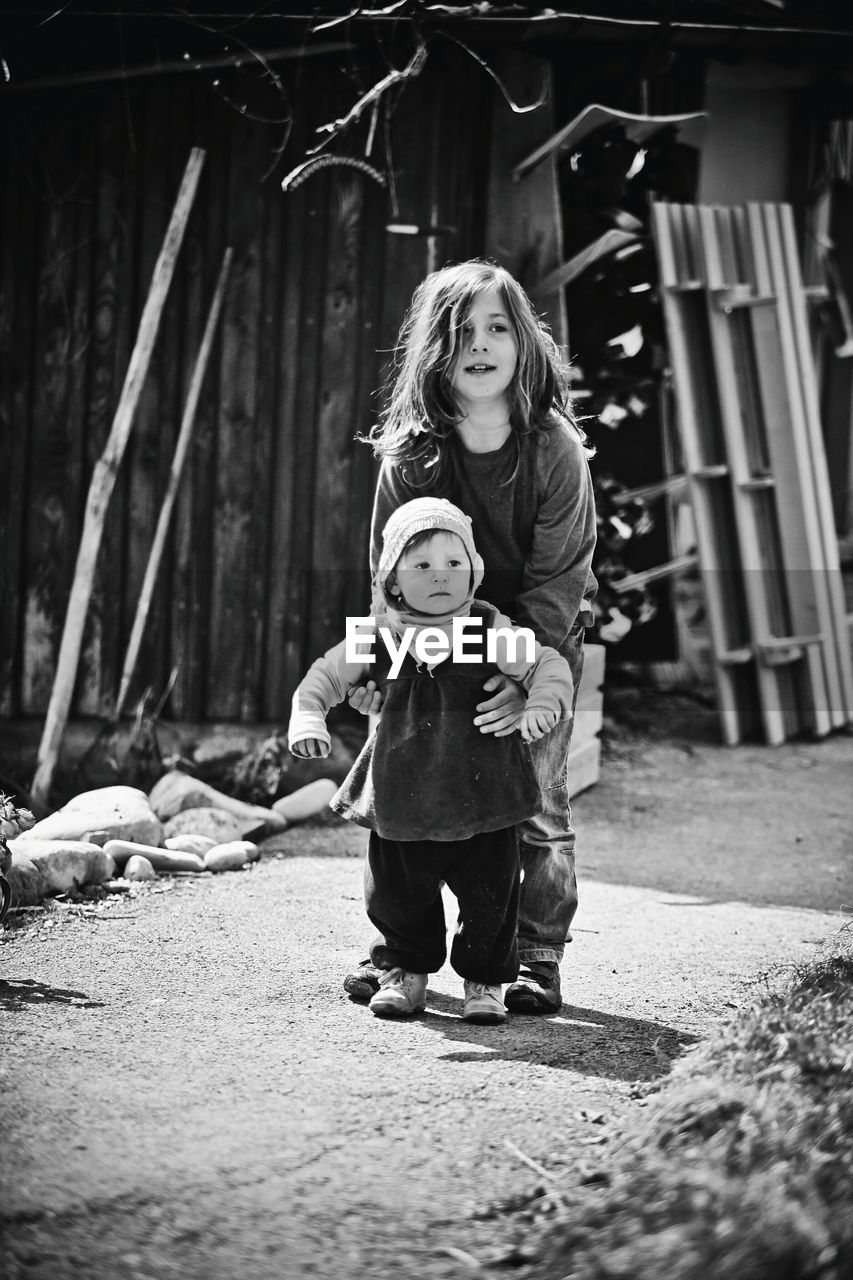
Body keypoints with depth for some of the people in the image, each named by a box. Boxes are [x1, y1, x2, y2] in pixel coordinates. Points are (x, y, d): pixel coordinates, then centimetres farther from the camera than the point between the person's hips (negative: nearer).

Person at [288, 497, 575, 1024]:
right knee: (397, 891, 9)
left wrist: (542, 705, -27)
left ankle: (486, 980, 24)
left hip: (480, 794, -2)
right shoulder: (379, 634, -2)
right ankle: (407, 971, 31)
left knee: (490, 891, 4)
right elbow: (327, 675, 7)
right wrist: (307, 716, -10)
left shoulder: (490, 629, -7)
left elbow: (549, 665, -7)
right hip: (401, 797, 2)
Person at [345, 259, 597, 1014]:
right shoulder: (410, 451, -15)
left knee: (537, 802, -4)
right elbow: (393, 570, -7)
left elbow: (556, 579, -21)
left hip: (545, 636, -2)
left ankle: (539, 959, 9)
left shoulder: (555, 449, -21)